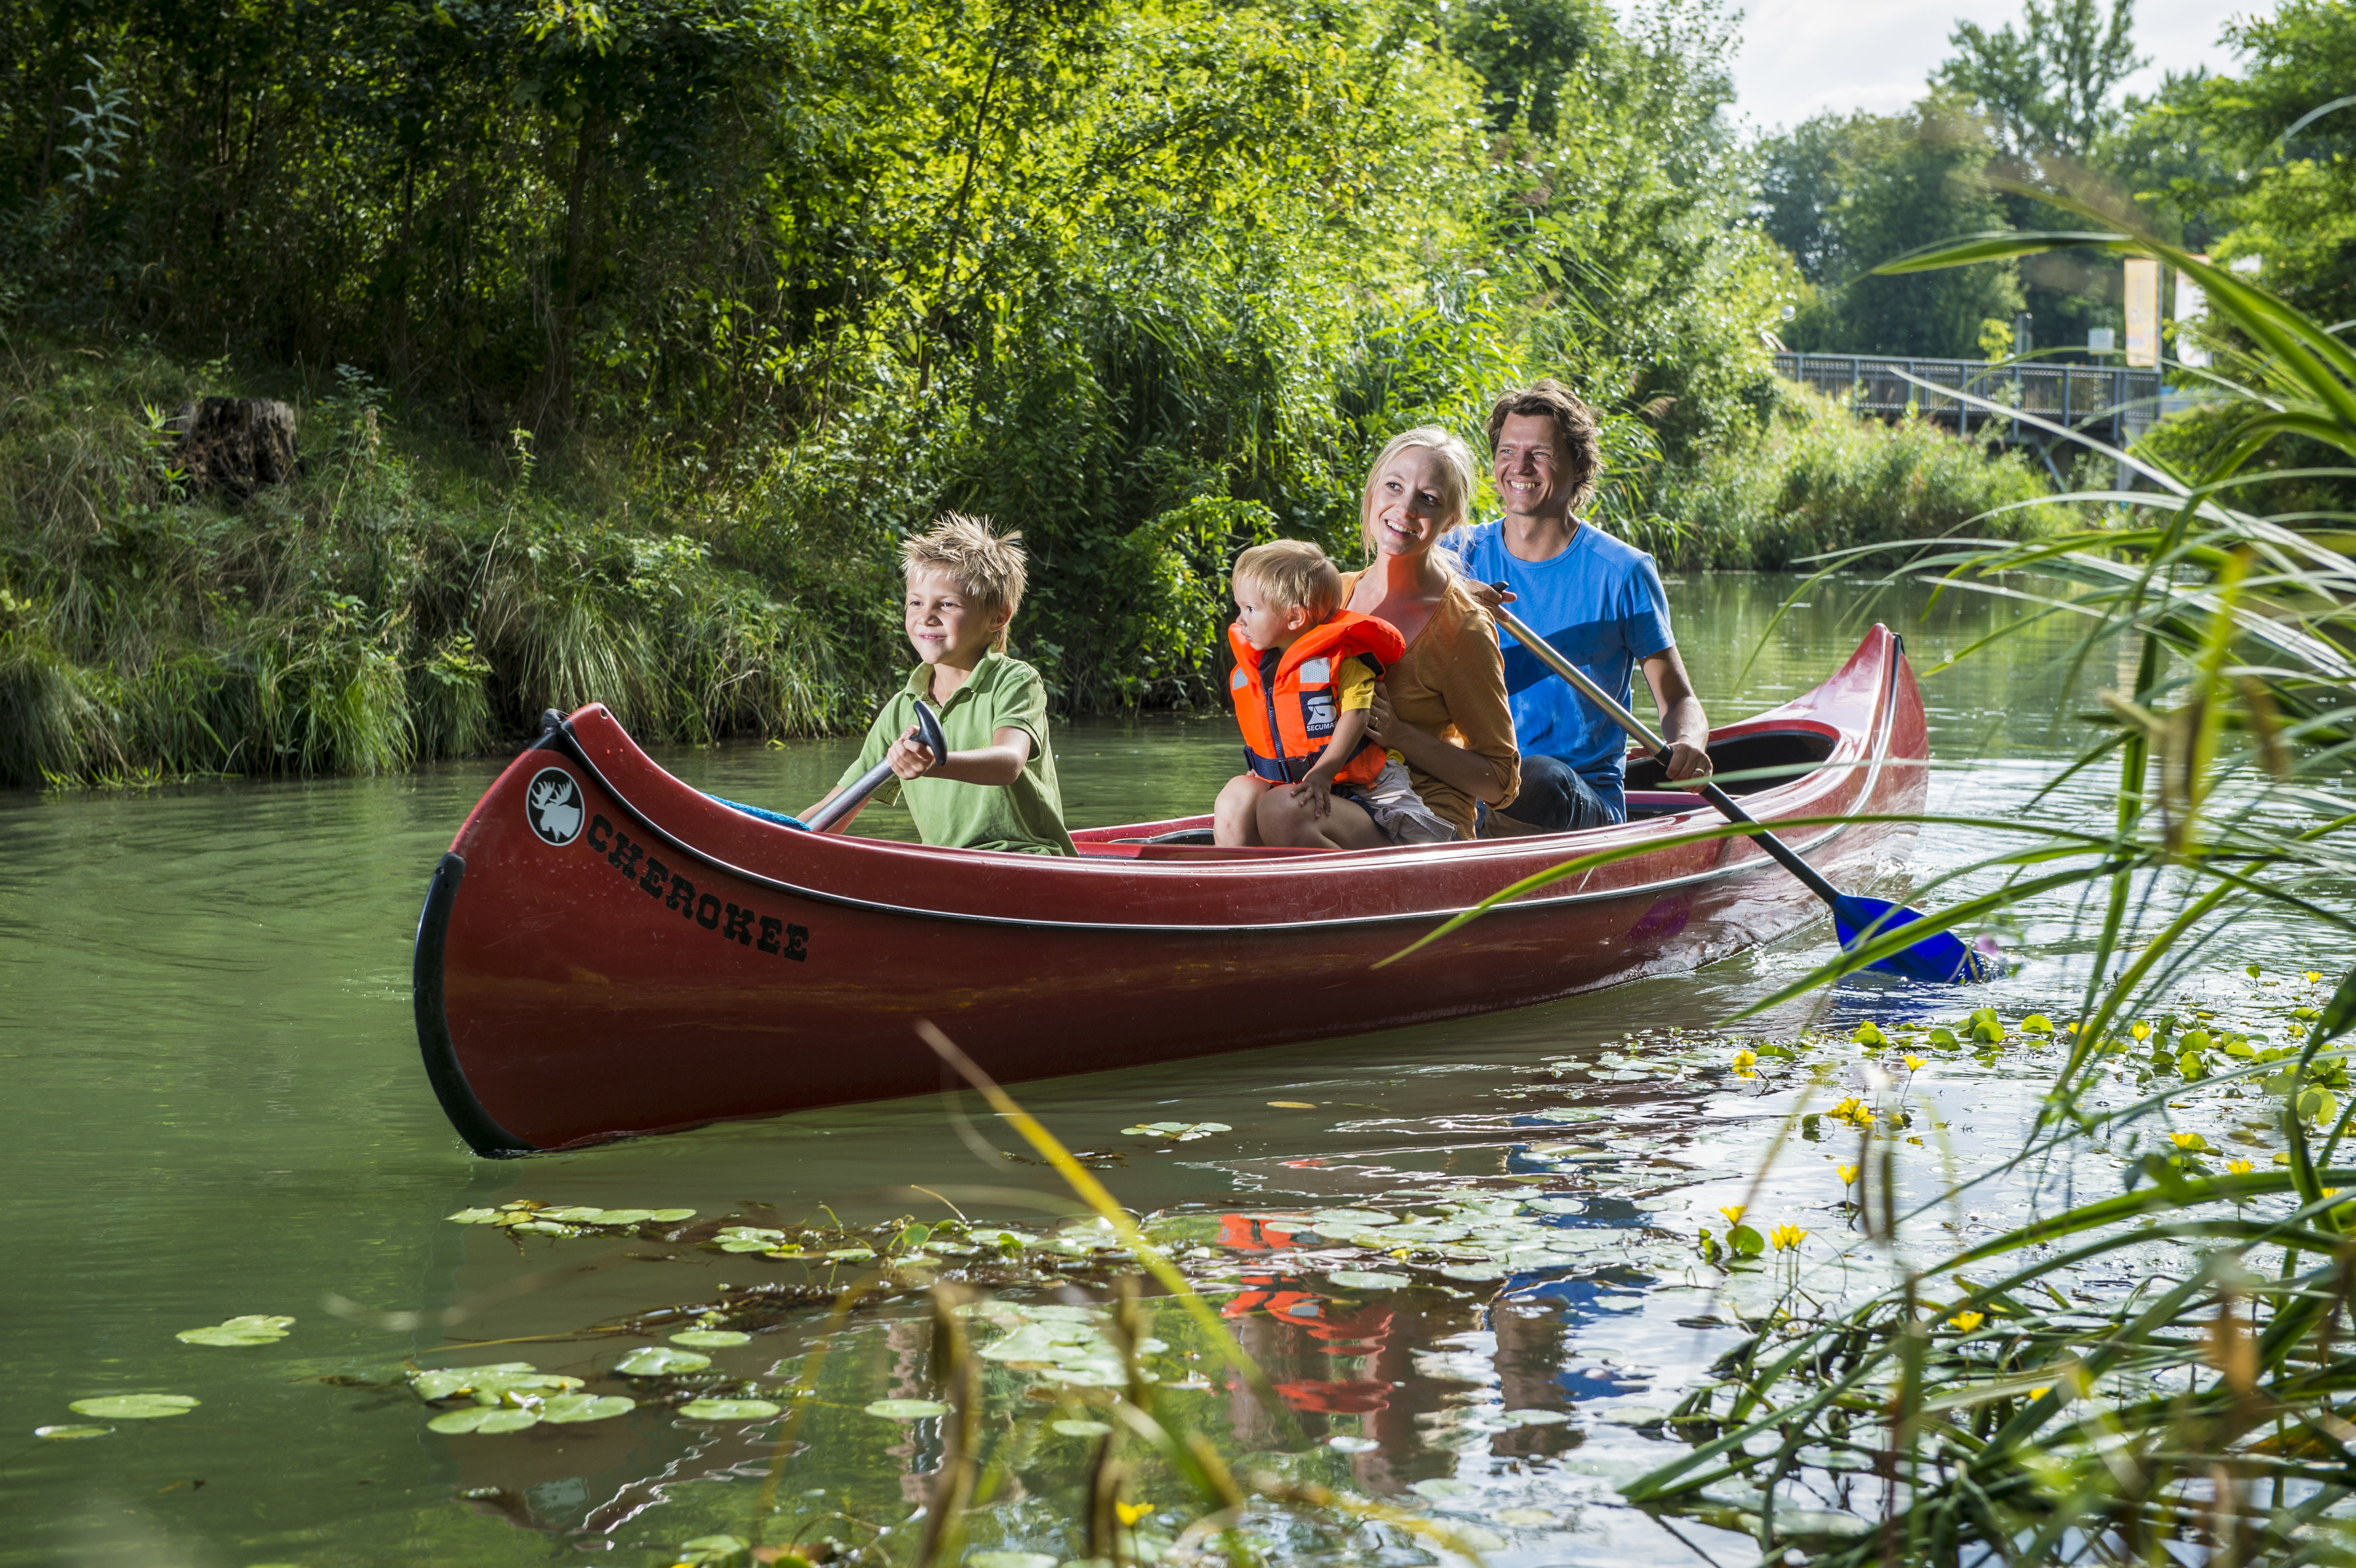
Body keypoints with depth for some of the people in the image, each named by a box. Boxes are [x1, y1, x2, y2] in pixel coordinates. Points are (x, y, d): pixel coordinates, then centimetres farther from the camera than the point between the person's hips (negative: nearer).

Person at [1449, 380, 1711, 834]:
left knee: (1539, 779, -36)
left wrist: (1687, 744, -20)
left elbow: (1677, 700, 4)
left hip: (1588, 797, -1)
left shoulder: (1623, 572, 0)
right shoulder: (1460, 559, 7)